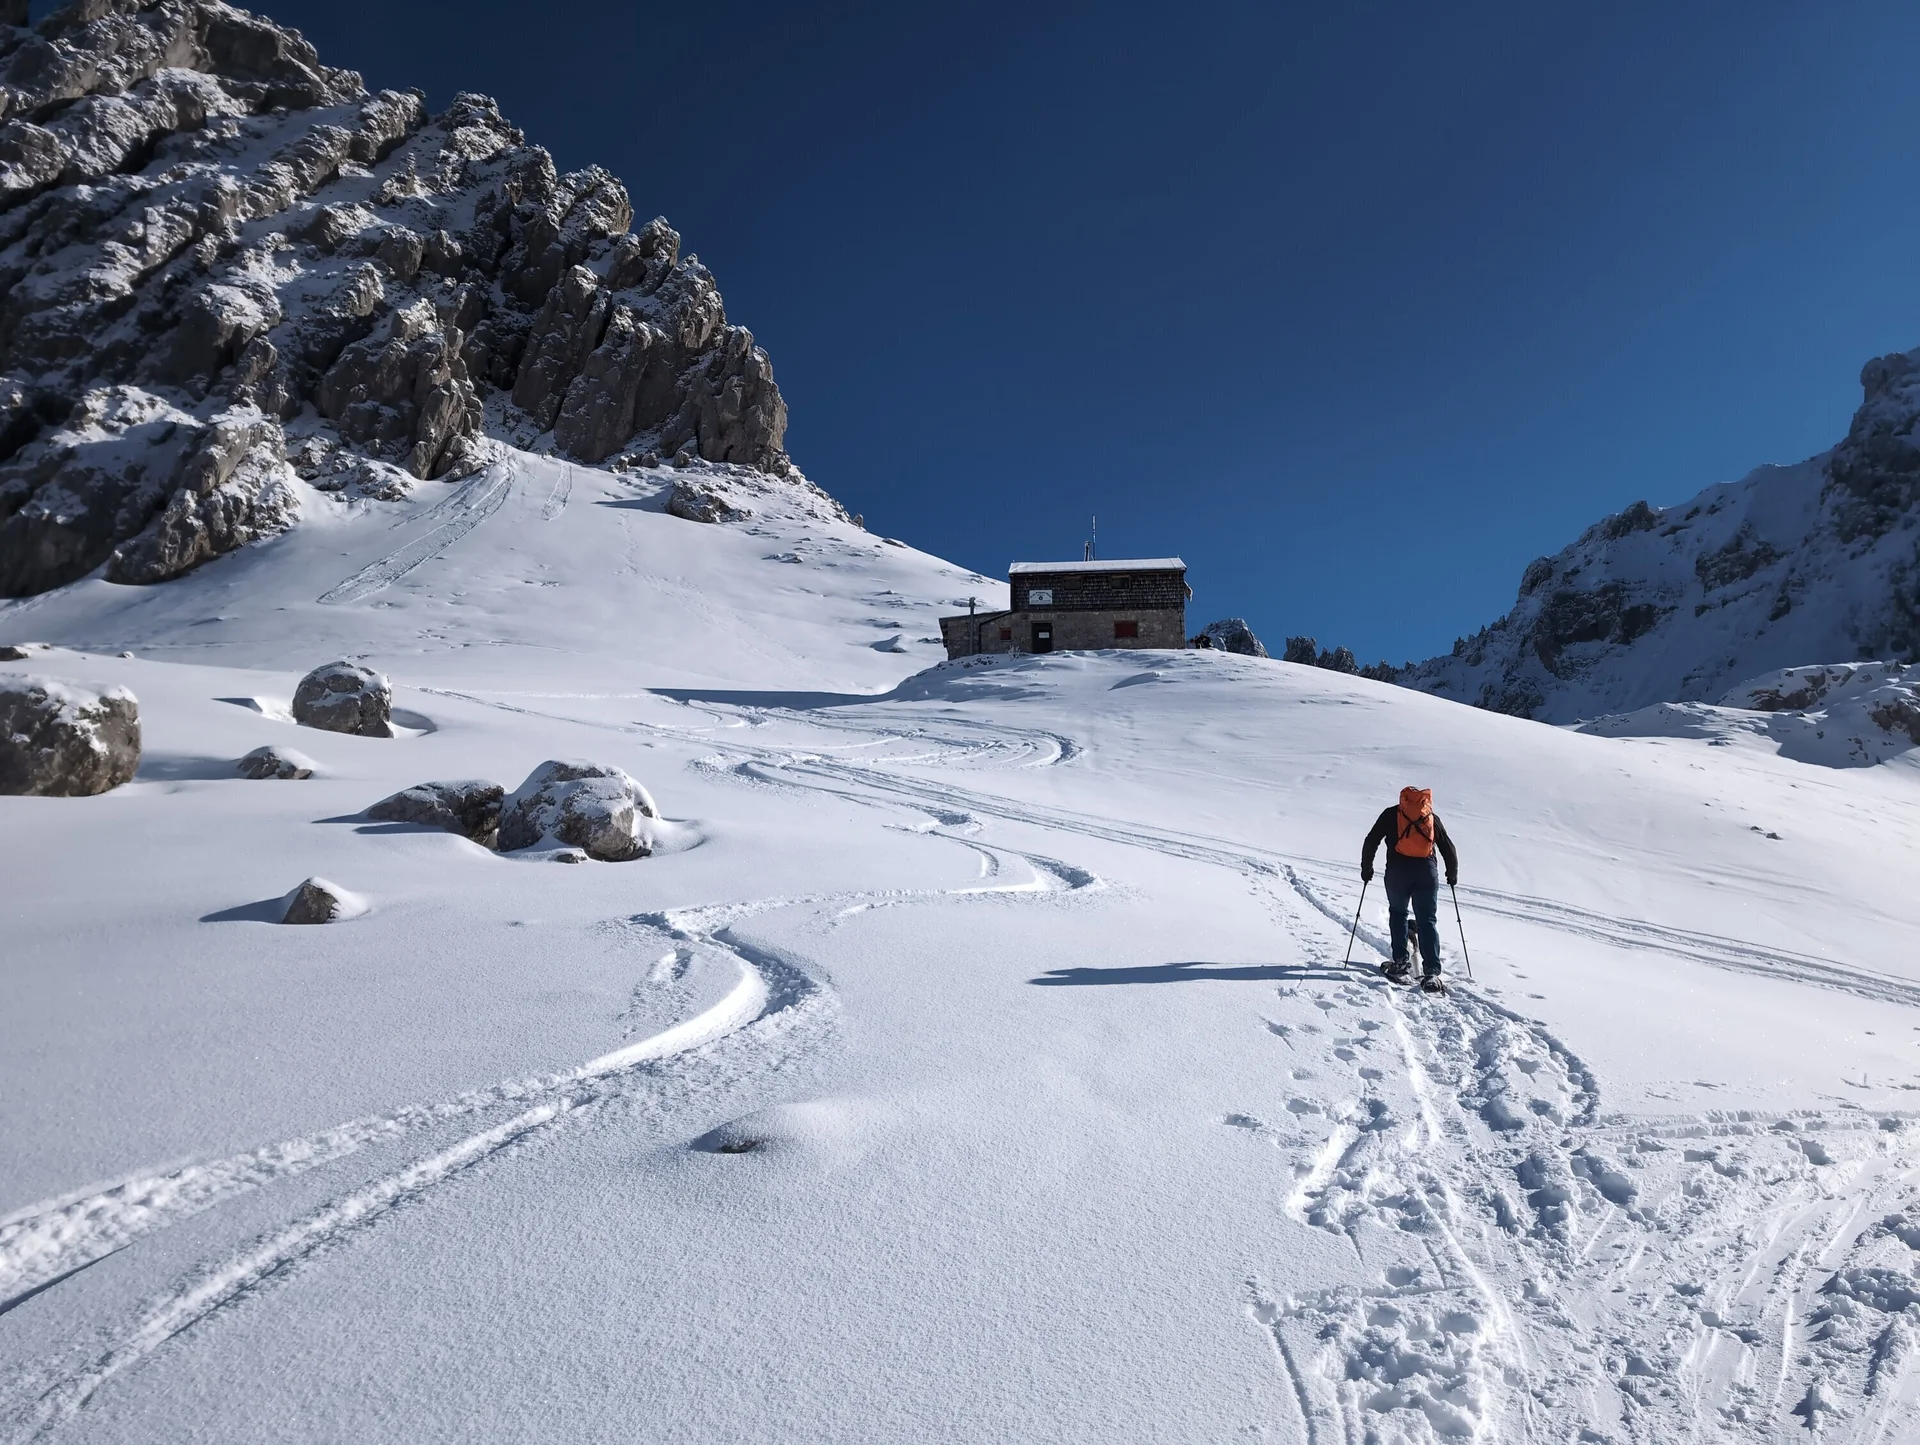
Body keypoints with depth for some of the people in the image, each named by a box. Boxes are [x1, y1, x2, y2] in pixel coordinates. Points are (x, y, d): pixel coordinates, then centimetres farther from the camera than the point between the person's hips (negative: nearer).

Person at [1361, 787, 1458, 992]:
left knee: (1397, 913, 17)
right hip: (1427, 871, 1)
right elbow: (1449, 848, 19)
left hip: (1397, 870, -1)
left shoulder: (1391, 814, 14)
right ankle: (1431, 972, -7)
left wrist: (1366, 868, 17)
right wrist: (1452, 874, 32)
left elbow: (1371, 842, 8)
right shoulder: (1433, 817, 18)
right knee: (1427, 920, 4)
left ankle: (1401, 963, 9)